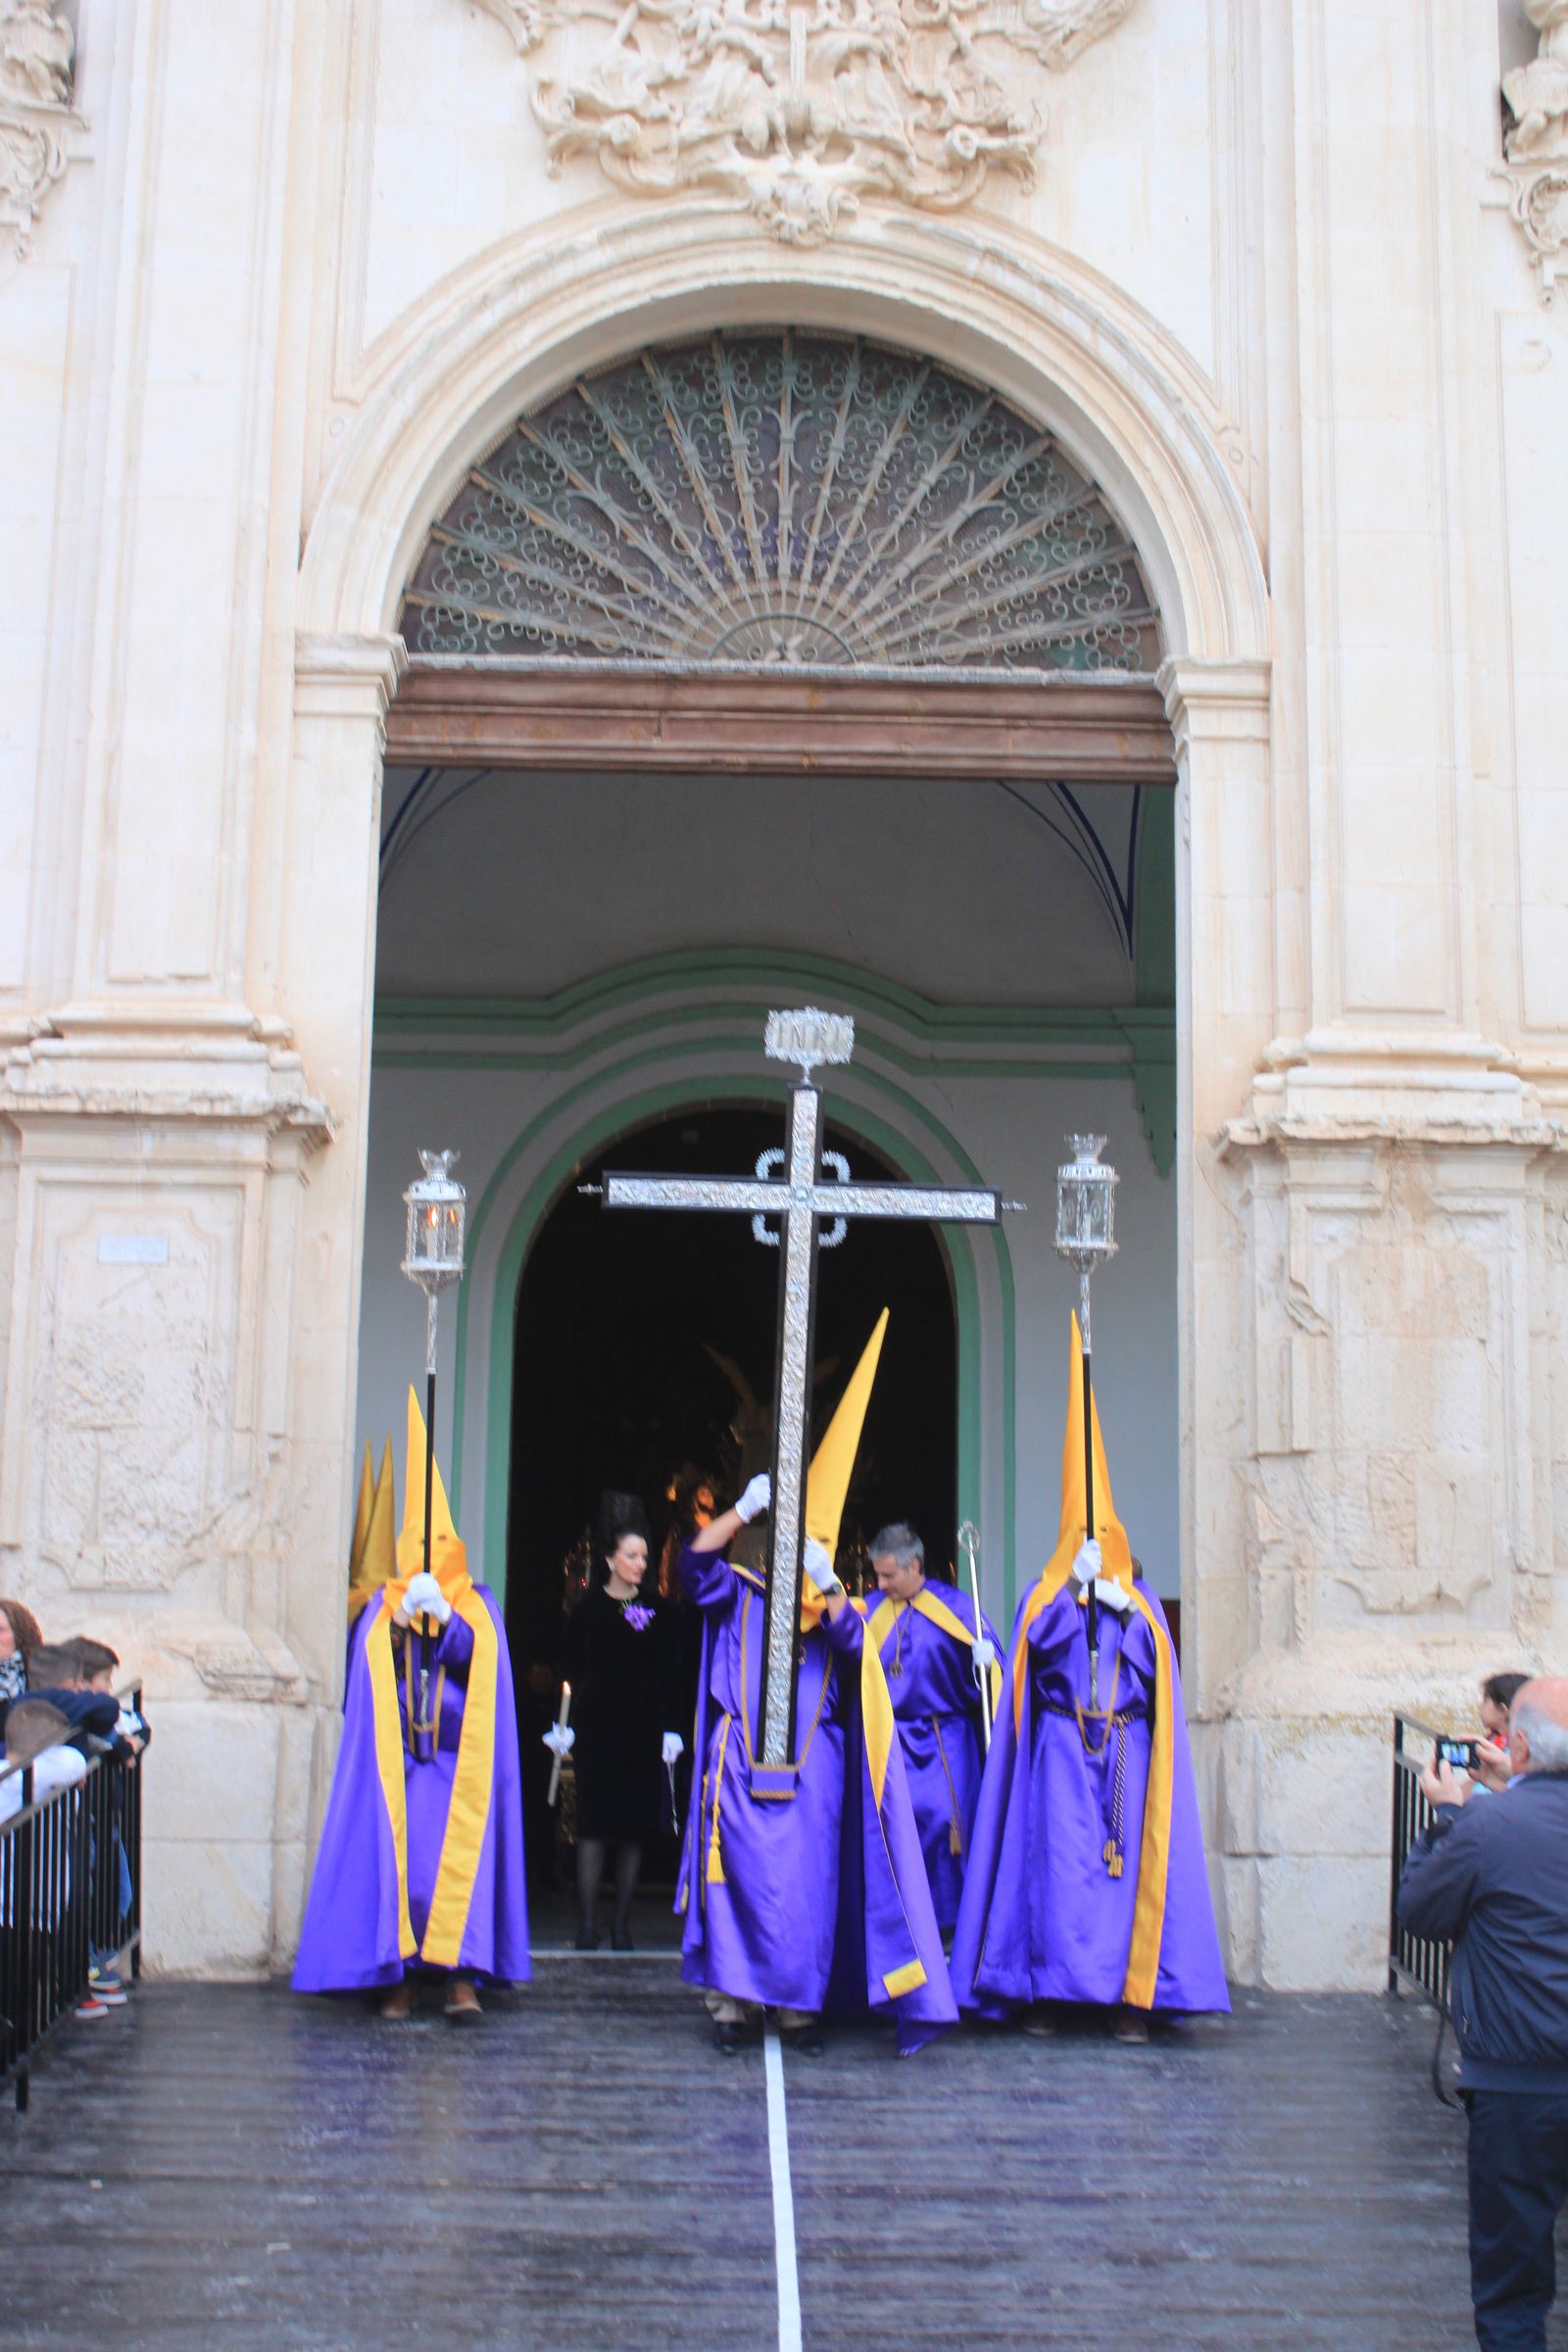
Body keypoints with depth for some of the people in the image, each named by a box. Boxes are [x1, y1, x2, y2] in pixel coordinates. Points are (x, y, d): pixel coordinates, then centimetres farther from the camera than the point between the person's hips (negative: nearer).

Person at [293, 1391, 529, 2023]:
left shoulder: (478, 1607, 12)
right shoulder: (383, 1608, 13)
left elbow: (477, 1659, -5)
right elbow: (366, 1670, -1)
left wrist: (443, 1616, -18)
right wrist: (405, 1616, -14)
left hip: (459, 1763, -1)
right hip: (395, 1760, 1)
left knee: (459, 1862, -11)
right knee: (396, 1859, -6)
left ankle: (459, 1975, -9)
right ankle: (397, 1976, 1)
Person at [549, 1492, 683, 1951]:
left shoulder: (653, 1611, 9)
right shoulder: (589, 1606, 1)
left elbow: (665, 1675, 9)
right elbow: (569, 1670, 0)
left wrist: (669, 1730, 3)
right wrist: (564, 1727, -6)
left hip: (644, 1727, 3)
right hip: (597, 1725, -2)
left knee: (635, 1827, 2)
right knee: (595, 1823, -5)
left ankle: (621, 1922, 9)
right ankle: (587, 1922, -1)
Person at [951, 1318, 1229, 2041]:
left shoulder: (1140, 1601, 14)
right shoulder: (1045, 1595, 10)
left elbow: (1155, 1667, 1)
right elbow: (1038, 1647, -9)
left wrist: (1121, 1610, -8)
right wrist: (1075, 1589, -11)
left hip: (1124, 1749, 2)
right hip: (1062, 1745, -1)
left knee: (1127, 1863, -2)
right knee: (1056, 1859, -8)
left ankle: (1126, 1994, 2)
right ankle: (1046, 1990, -3)